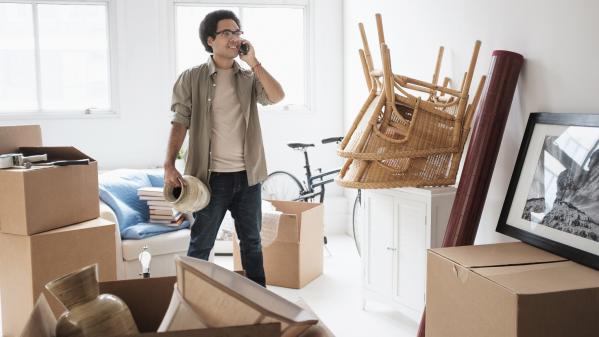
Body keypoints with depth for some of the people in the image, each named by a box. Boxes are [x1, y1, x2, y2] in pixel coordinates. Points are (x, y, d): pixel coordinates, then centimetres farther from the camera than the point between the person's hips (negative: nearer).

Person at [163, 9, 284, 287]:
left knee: (252, 241, 15)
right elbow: (180, 123, -5)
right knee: (201, 245, 5)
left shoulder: (249, 78, 7)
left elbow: (277, 96, -10)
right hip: (212, 177, -3)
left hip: (247, 176, 3)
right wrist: (169, 165, -15)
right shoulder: (192, 79, -1)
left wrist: (253, 62, -12)